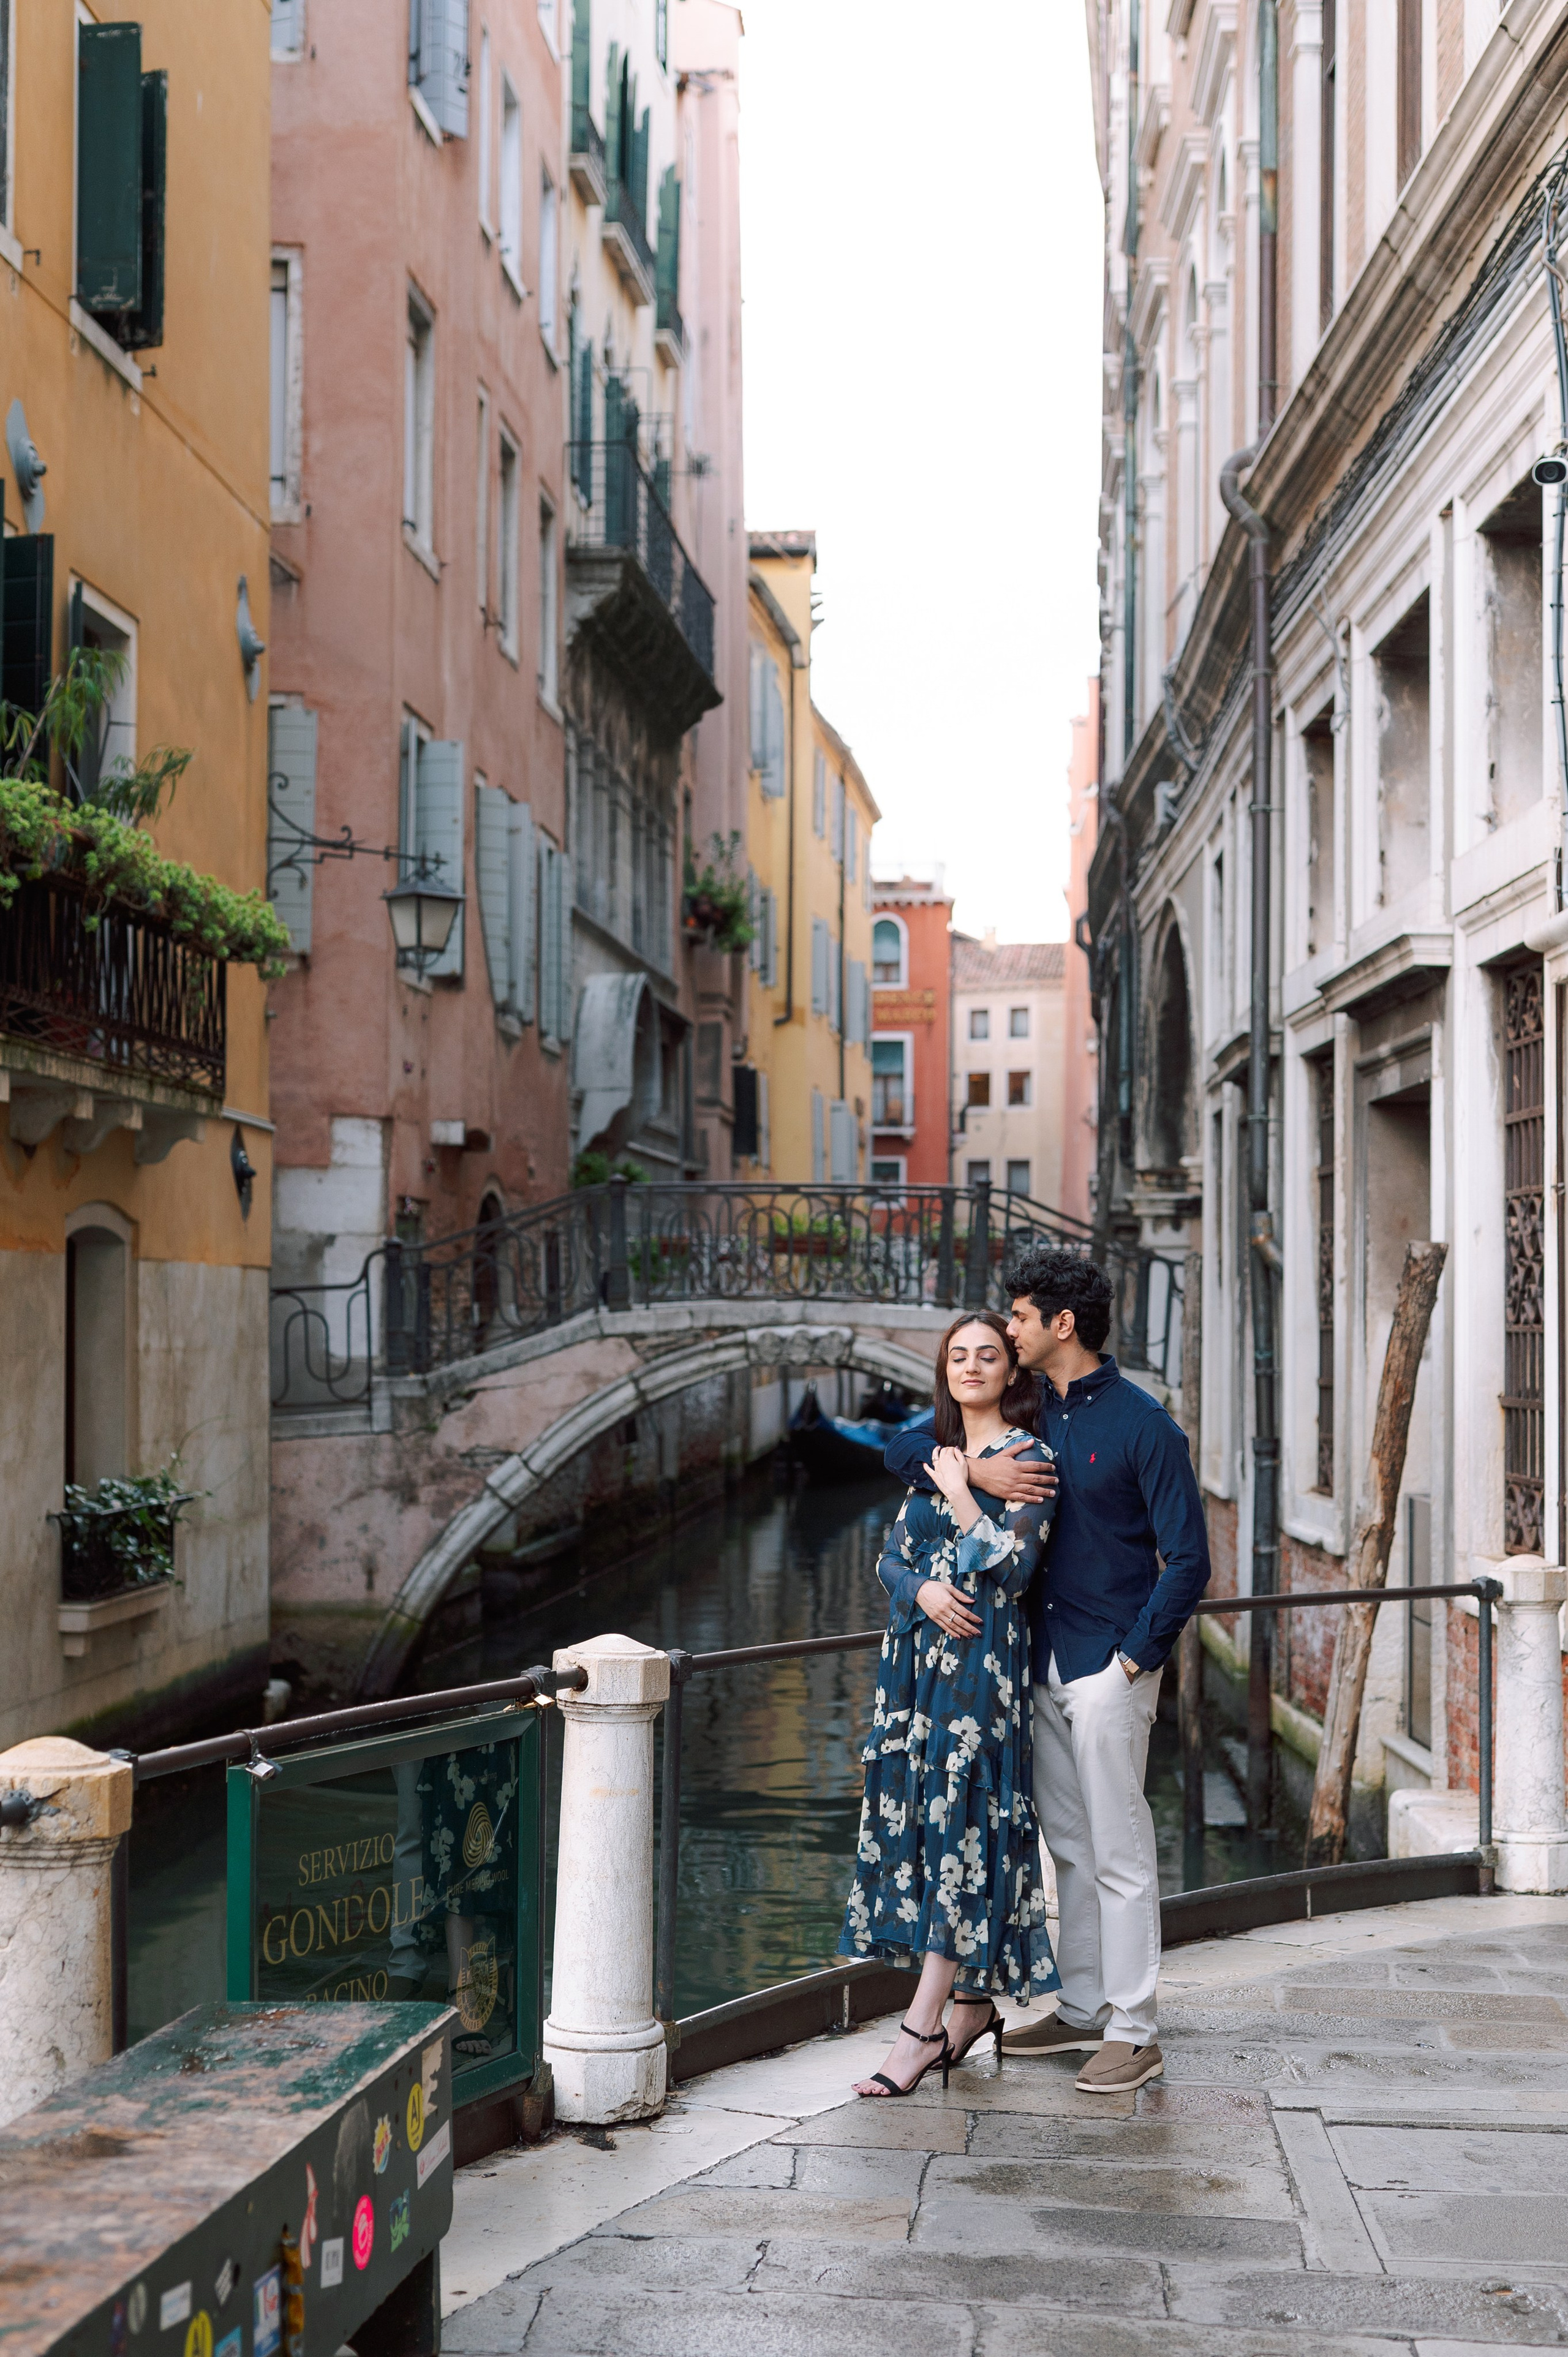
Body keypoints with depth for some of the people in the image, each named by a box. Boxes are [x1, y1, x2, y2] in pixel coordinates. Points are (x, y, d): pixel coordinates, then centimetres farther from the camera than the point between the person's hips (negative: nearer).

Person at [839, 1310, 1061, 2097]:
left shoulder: (1028, 1457, -4)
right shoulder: (933, 1454, 15)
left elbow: (1013, 1563, -14)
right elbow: (892, 1556, 12)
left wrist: (958, 1494, -9)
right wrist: (923, 1589, -9)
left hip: (982, 1660, -7)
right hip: (917, 1658, 7)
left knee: (959, 1823, -9)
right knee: (920, 1818, 7)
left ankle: (923, 2027, -9)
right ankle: (971, 2007, 19)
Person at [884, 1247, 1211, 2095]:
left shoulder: (1142, 1424, -9)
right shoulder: (1027, 1415, 9)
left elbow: (1187, 1559, -11)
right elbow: (903, 1448, 10)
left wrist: (1137, 1656, -13)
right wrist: (975, 1470, -9)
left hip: (1109, 1670, -7)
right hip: (1042, 1666, 7)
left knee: (1118, 1851, -3)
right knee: (1068, 1845, 14)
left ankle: (1133, 2033, 4)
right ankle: (1081, 2010, 24)